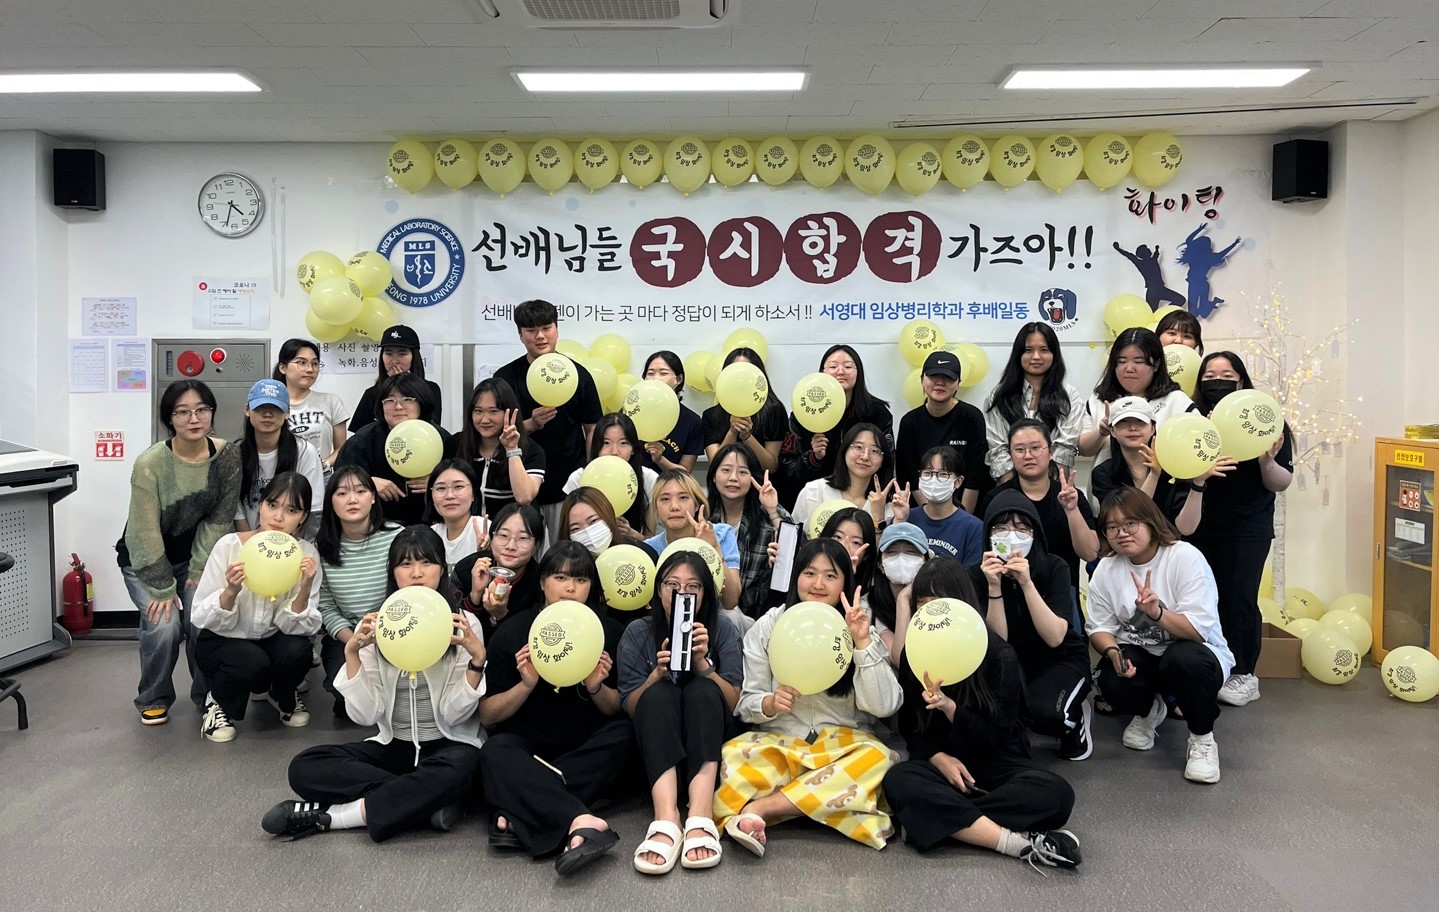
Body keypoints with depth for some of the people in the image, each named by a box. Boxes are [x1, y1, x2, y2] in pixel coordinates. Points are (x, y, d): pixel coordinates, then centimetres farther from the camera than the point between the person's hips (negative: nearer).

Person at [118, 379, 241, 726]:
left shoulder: (227, 455, -16)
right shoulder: (150, 464, -25)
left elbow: (218, 520, -10)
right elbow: (145, 533, -21)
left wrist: (198, 572, -12)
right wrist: (162, 589, -19)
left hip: (194, 555, 2)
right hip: (144, 561, -2)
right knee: (164, 624, -20)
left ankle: (207, 694, 9)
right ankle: (154, 699, 7)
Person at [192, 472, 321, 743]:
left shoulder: (307, 554, -15)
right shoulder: (229, 545, -20)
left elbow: (296, 627, -16)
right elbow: (202, 619, -17)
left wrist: (305, 590, -34)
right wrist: (231, 591, -36)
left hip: (272, 641, 2)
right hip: (220, 642, -2)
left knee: (297, 652, -29)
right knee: (253, 663, -32)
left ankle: (282, 696, 7)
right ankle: (219, 702, 2)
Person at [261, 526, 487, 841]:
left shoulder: (464, 623, -6)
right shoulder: (374, 625, 1)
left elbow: (454, 714, -11)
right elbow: (365, 715, -7)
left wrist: (477, 656, -25)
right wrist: (352, 653, -18)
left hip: (448, 746, -3)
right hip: (392, 746, 4)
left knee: (455, 771, -39)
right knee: (305, 767, -19)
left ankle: (328, 816, -24)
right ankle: (429, 801, -22)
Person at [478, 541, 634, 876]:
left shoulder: (608, 631, -2)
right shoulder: (511, 634, -4)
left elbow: (619, 711, 2)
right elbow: (487, 716, -4)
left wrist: (596, 687, -19)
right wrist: (526, 685, -21)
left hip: (586, 751, 2)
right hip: (527, 749, -1)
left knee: (624, 734, -27)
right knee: (496, 752, -32)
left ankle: (519, 814, -33)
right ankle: (579, 821, -51)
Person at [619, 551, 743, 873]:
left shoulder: (723, 630, -1)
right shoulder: (638, 633, 0)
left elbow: (733, 702, -8)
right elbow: (629, 707, -4)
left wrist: (701, 663, -24)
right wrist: (658, 672, -22)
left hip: (710, 742, 0)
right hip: (656, 745, 0)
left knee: (703, 689, -29)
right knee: (660, 693, -30)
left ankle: (700, 818, -46)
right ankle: (666, 820, -49)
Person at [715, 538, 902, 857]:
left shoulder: (861, 630, 2)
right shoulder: (767, 627, 2)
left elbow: (884, 706, -8)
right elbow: (746, 704, 2)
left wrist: (863, 643, -17)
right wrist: (769, 704, -21)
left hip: (843, 744, 1)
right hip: (777, 741, 0)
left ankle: (761, 806, -32)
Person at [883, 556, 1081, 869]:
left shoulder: (999, 654, -8)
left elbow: (994, 736, -10)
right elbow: (910, 728, 6)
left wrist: (949, 707, -29)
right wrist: (939, 758, -15)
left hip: (996, 763, -1)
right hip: (940, 761, 1)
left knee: (1057, 793, -31)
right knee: (897, 781, -34)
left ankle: (944, 817, -29)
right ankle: (1019, 842, -36)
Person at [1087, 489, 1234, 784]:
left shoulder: (1186, 557, -18)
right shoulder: (1106, 568, -4)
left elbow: (1200, 629, -25)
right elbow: (1100, 627, -3)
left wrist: (1157, 613, -43)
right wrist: (1113, 652, -26)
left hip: (1194, 653, -3)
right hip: (1140, 655, 4)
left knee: (1183, 660, -39)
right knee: (1111, 682, -29)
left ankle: (1202, 738, -9)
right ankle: (1148, 710, 12)